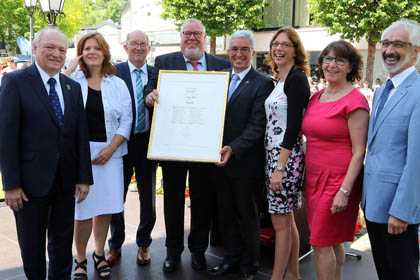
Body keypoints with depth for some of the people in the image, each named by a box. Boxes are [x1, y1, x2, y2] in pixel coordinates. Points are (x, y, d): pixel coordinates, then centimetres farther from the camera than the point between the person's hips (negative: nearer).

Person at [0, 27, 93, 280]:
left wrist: (84, 176, 2)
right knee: (32, 243, 13)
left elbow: (81, 134, 5)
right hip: (31, 180, -4)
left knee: (63, 240, 16)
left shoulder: (73, 87, 7)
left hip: (66, 180, 4)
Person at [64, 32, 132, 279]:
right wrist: (69, 70, -11)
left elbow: (126, 121, 4)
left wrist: (110, 149, -6)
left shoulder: (118, 84, 7)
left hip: (109, 153, 2)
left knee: (106, 207, 8)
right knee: (83, 208, 2)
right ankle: (80, 259, 20)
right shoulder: (72, 80, 3)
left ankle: (99, 254, 28)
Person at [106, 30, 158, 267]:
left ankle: (143, 244, 33)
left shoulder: (157, 74, 4)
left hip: (147, 142, 2)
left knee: (148, 197, 13)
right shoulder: (114, 72, -4)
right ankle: (115, 245, 32)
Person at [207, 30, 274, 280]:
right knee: (226, 212, 16)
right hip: (221, 159, 6)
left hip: (246, 162, -5)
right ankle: (232, 258, 35)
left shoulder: (263, 83, -9)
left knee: (247, 214, 11)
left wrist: (233, 149, -27)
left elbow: (257, 126, -17)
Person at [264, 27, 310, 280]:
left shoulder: (297, 79, -11)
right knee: (287, 219, 16)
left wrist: (280, 168, -20)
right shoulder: (280, 81, 15)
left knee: (281, 222, 0)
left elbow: (293, 126, -18)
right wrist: (273, 163, 12)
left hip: (287, 157, -9)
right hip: (273, 155, 9)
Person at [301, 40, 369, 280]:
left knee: (321, 243, -1)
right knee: (332, 242, 16)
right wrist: (306, 178, 14)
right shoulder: (316, 97, 9)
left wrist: (345, 191, -18)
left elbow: (359, 152, -14)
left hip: (338, 180, -7)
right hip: (314, 177, 7)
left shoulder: (354, 101, -12)